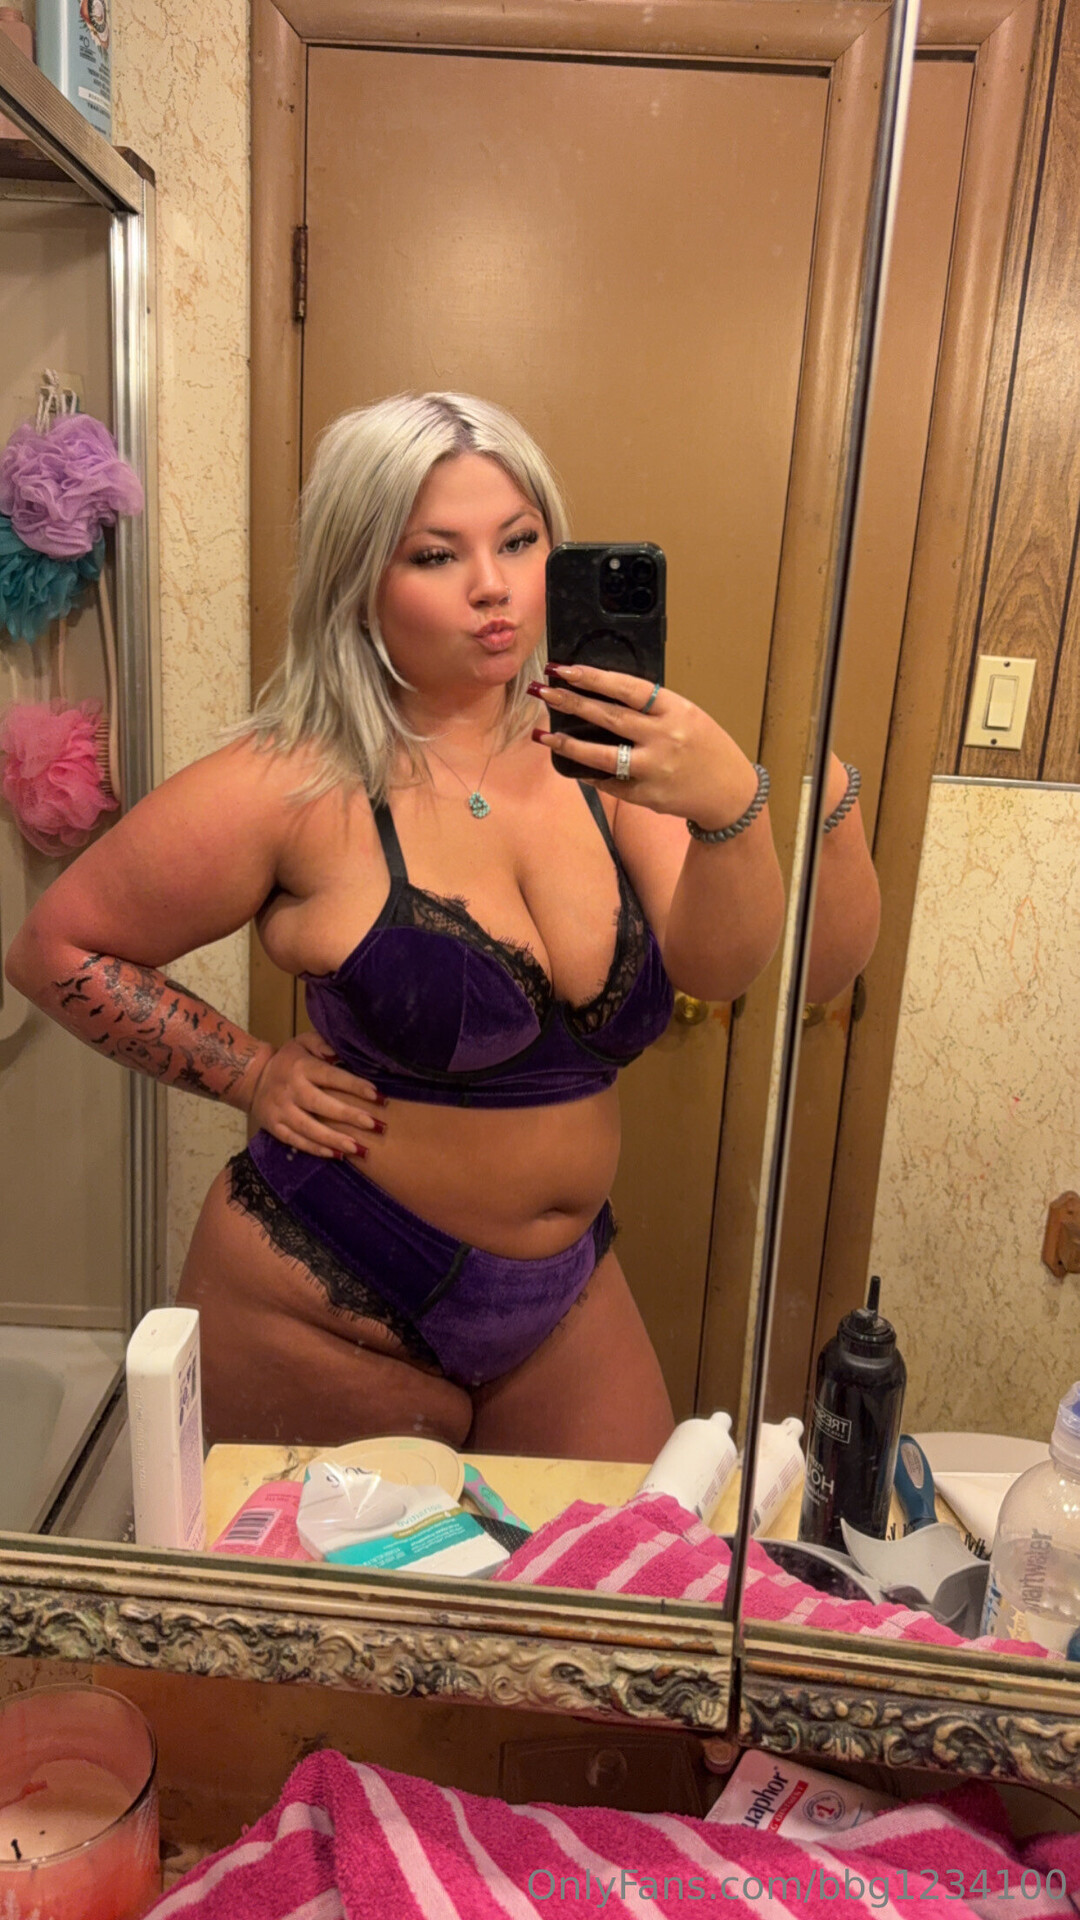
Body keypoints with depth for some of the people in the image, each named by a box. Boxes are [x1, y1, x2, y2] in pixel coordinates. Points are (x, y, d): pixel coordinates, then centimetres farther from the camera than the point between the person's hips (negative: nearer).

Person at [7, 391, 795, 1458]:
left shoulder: (594, 744, -6)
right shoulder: (302, 788, -18)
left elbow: (717, 969, -15)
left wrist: (732, 807, -33)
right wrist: (254, 1076, -11)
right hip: (328, 1304, -4)